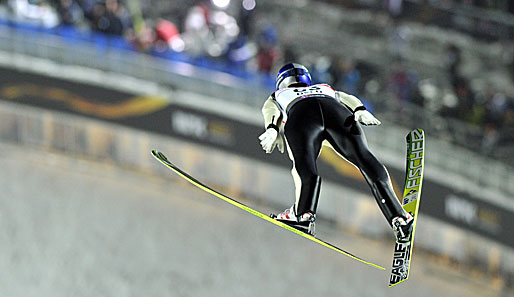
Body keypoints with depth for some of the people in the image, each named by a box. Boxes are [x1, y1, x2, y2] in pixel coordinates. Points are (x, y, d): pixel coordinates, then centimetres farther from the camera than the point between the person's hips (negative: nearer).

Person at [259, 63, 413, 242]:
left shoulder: (277, 96, 43)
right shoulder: (326, 89, 48)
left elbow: (269, 111, 18)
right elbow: (348, 99, 26)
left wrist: (272, 129, 0)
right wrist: (360, 112, 6)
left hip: (300, 115, -1)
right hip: (338, 113, 1)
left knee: (304, 167, -17)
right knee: (364, 159, -10)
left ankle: (303, 213, -41)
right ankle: (397, 216, -25)